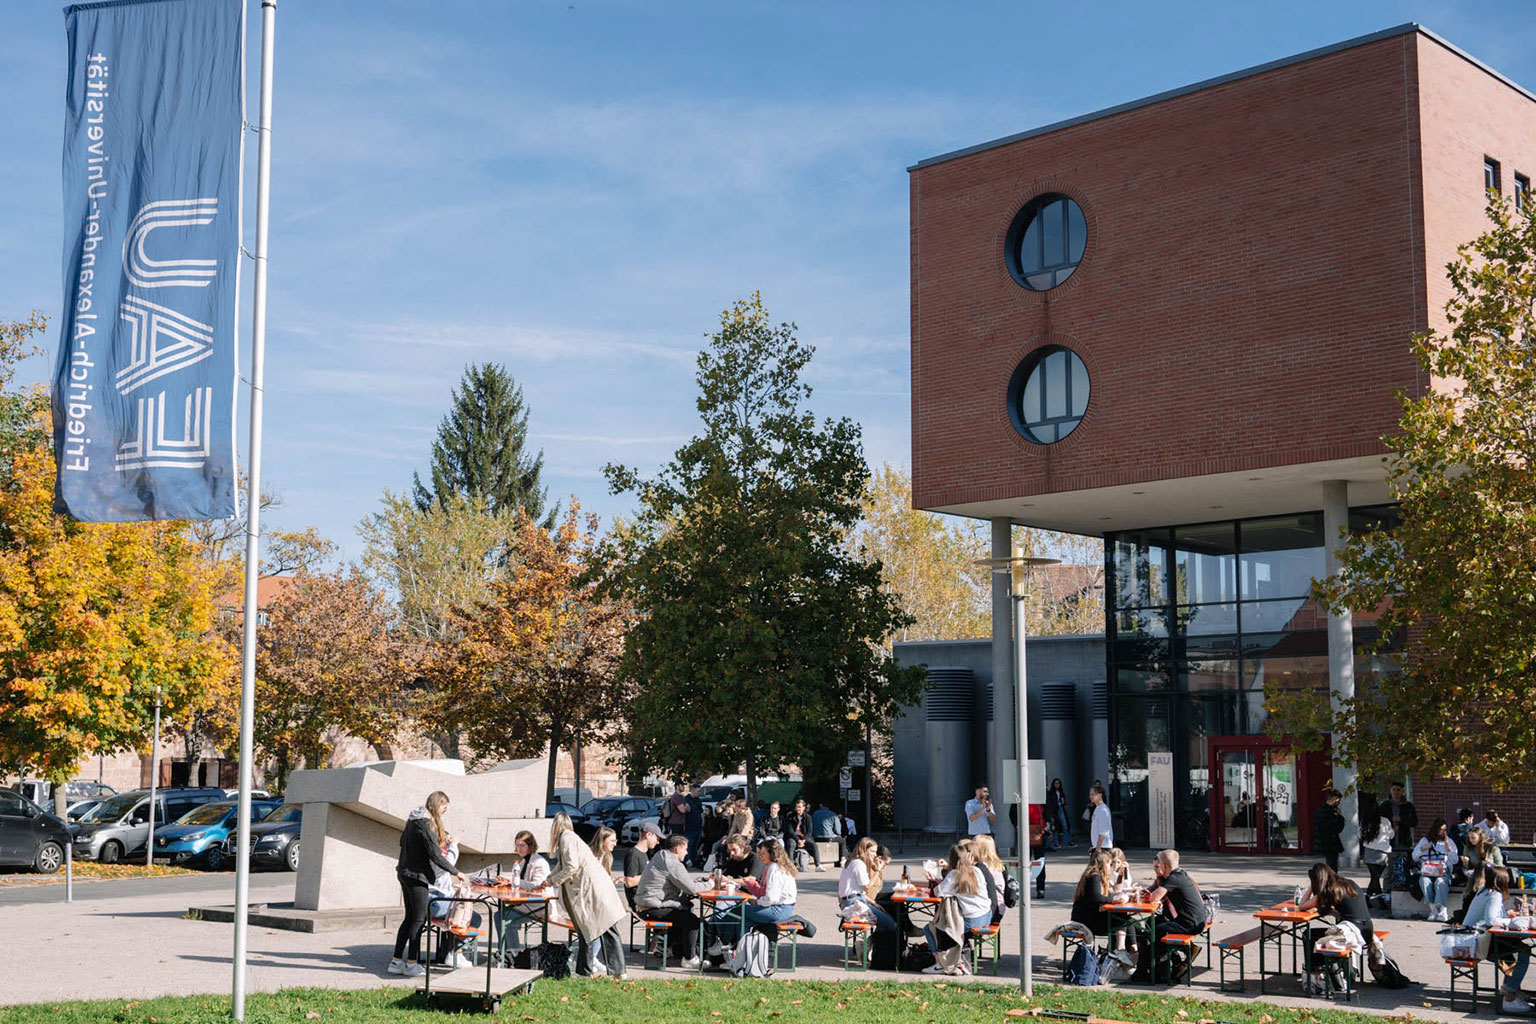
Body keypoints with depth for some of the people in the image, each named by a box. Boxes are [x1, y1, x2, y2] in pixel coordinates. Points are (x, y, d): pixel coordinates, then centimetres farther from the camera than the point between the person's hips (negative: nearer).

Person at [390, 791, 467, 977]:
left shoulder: (413, 820, 12)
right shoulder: (426, 824, -17)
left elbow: (403, 841, 23)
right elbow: (436, 855, -18)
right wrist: (456, 872, -11)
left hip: (405, 873, 9)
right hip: (417, 876, -9)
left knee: (410, 918, 12)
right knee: (419, 919, -3)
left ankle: (396, 961, 14)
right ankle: (411, 964, 0)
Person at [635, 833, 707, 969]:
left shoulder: (660, 857, 16)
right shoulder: (673, 864, -17)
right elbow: (691, 888, -17)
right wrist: (708, 886, 0)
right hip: (653, 910, -11)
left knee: (684, 912, 28)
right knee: (693, 920, -10)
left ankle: (678, 949, 34)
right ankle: (689, 959, -2)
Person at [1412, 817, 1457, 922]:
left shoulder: (1449, 842, 16)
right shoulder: (1425, 840, 17)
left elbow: (1455, 861, 4)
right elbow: (1414, 857, 14)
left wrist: (1447, 847, -6)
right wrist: (1423, 848, -2)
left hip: (1443, 873, -1)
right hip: (1427, 873, 1)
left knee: (1440, 882, -35)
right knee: (1424, 882, -33)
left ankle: (1443, 910, -36)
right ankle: (1433, 908, -33)